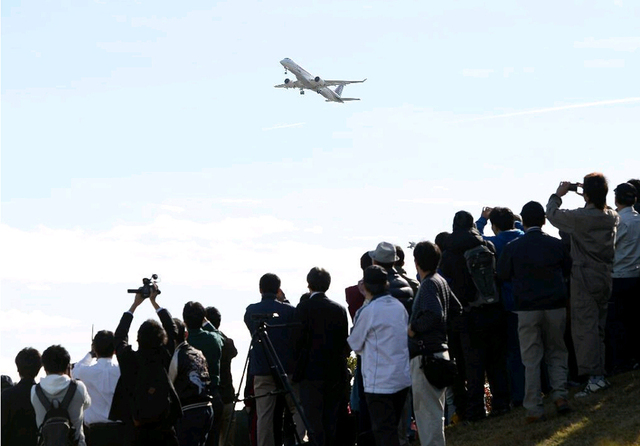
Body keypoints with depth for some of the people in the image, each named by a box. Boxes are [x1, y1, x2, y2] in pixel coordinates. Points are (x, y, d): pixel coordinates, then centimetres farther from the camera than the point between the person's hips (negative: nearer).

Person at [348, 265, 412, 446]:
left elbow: (355, 344, -4)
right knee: (391, 428, 16)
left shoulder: (368, 311, -14)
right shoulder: (399, 307, 5)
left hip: (379, 382, -7)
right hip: (403, 377, 7)